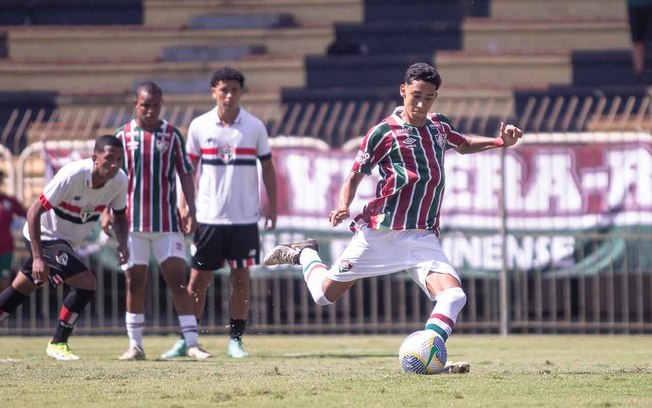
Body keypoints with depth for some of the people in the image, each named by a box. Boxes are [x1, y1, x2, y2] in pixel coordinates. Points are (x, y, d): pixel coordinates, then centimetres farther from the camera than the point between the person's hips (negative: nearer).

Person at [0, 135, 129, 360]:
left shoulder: (119, 180, -13)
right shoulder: (72, 175, -32)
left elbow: (119, 215, 6)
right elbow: (34, 212, -28)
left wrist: (122, 244, -15)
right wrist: (37, 257, -32)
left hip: (64, 240, 8)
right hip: (45, 236, -8)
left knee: (20, 289, 19)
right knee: (86, 282, -20)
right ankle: (58, 344, -6)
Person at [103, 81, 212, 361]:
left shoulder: (172, 135, 4)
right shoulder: (123, 136, 5)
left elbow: (185, 174, 6)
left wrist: (191, 211, -2)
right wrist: (106, 211, -1)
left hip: (167, 222, -1)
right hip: (133, 221, 1)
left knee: (178, 280, -6)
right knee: (134, 281, 3)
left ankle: (192, 343, -6)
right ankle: (135, 345, 9)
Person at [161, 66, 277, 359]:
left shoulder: (254, 127, 1)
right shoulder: (199, 126, 2)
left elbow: (268, 168, 7)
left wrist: (272, 209, 2)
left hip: (245, 217, 0)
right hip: (208, 216, 0)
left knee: (241, 279, 2)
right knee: (197, 280, 2)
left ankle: (235, 340, 10)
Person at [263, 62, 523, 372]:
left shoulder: (439, 127, 10)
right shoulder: (384, 132, -6)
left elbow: (464, 145, 33)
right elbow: (355, 175, 0)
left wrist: (500, 142, 17)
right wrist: (343, 207, -19)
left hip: (423, 237, 4)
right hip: (380, 232, -4)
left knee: (453, 295, -21)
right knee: (325, 293, 8)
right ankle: (305, 254, 38)